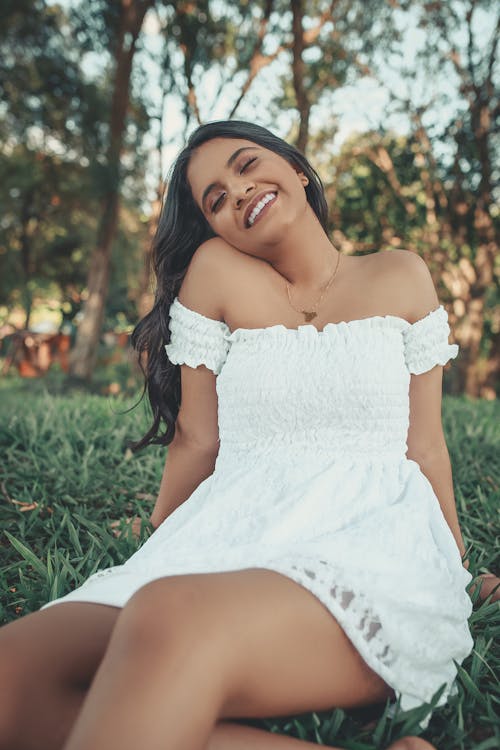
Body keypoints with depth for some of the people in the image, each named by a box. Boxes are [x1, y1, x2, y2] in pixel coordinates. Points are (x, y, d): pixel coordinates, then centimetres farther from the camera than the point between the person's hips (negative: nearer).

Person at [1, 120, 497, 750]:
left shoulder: (400, 278, 11)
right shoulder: (218, 270, 9)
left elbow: (425, 446, 13)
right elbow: (197, 438, 11)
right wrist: (155, 557, 15)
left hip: (377, 541, -2)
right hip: (238, 533, 3)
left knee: (171, 621, -38)